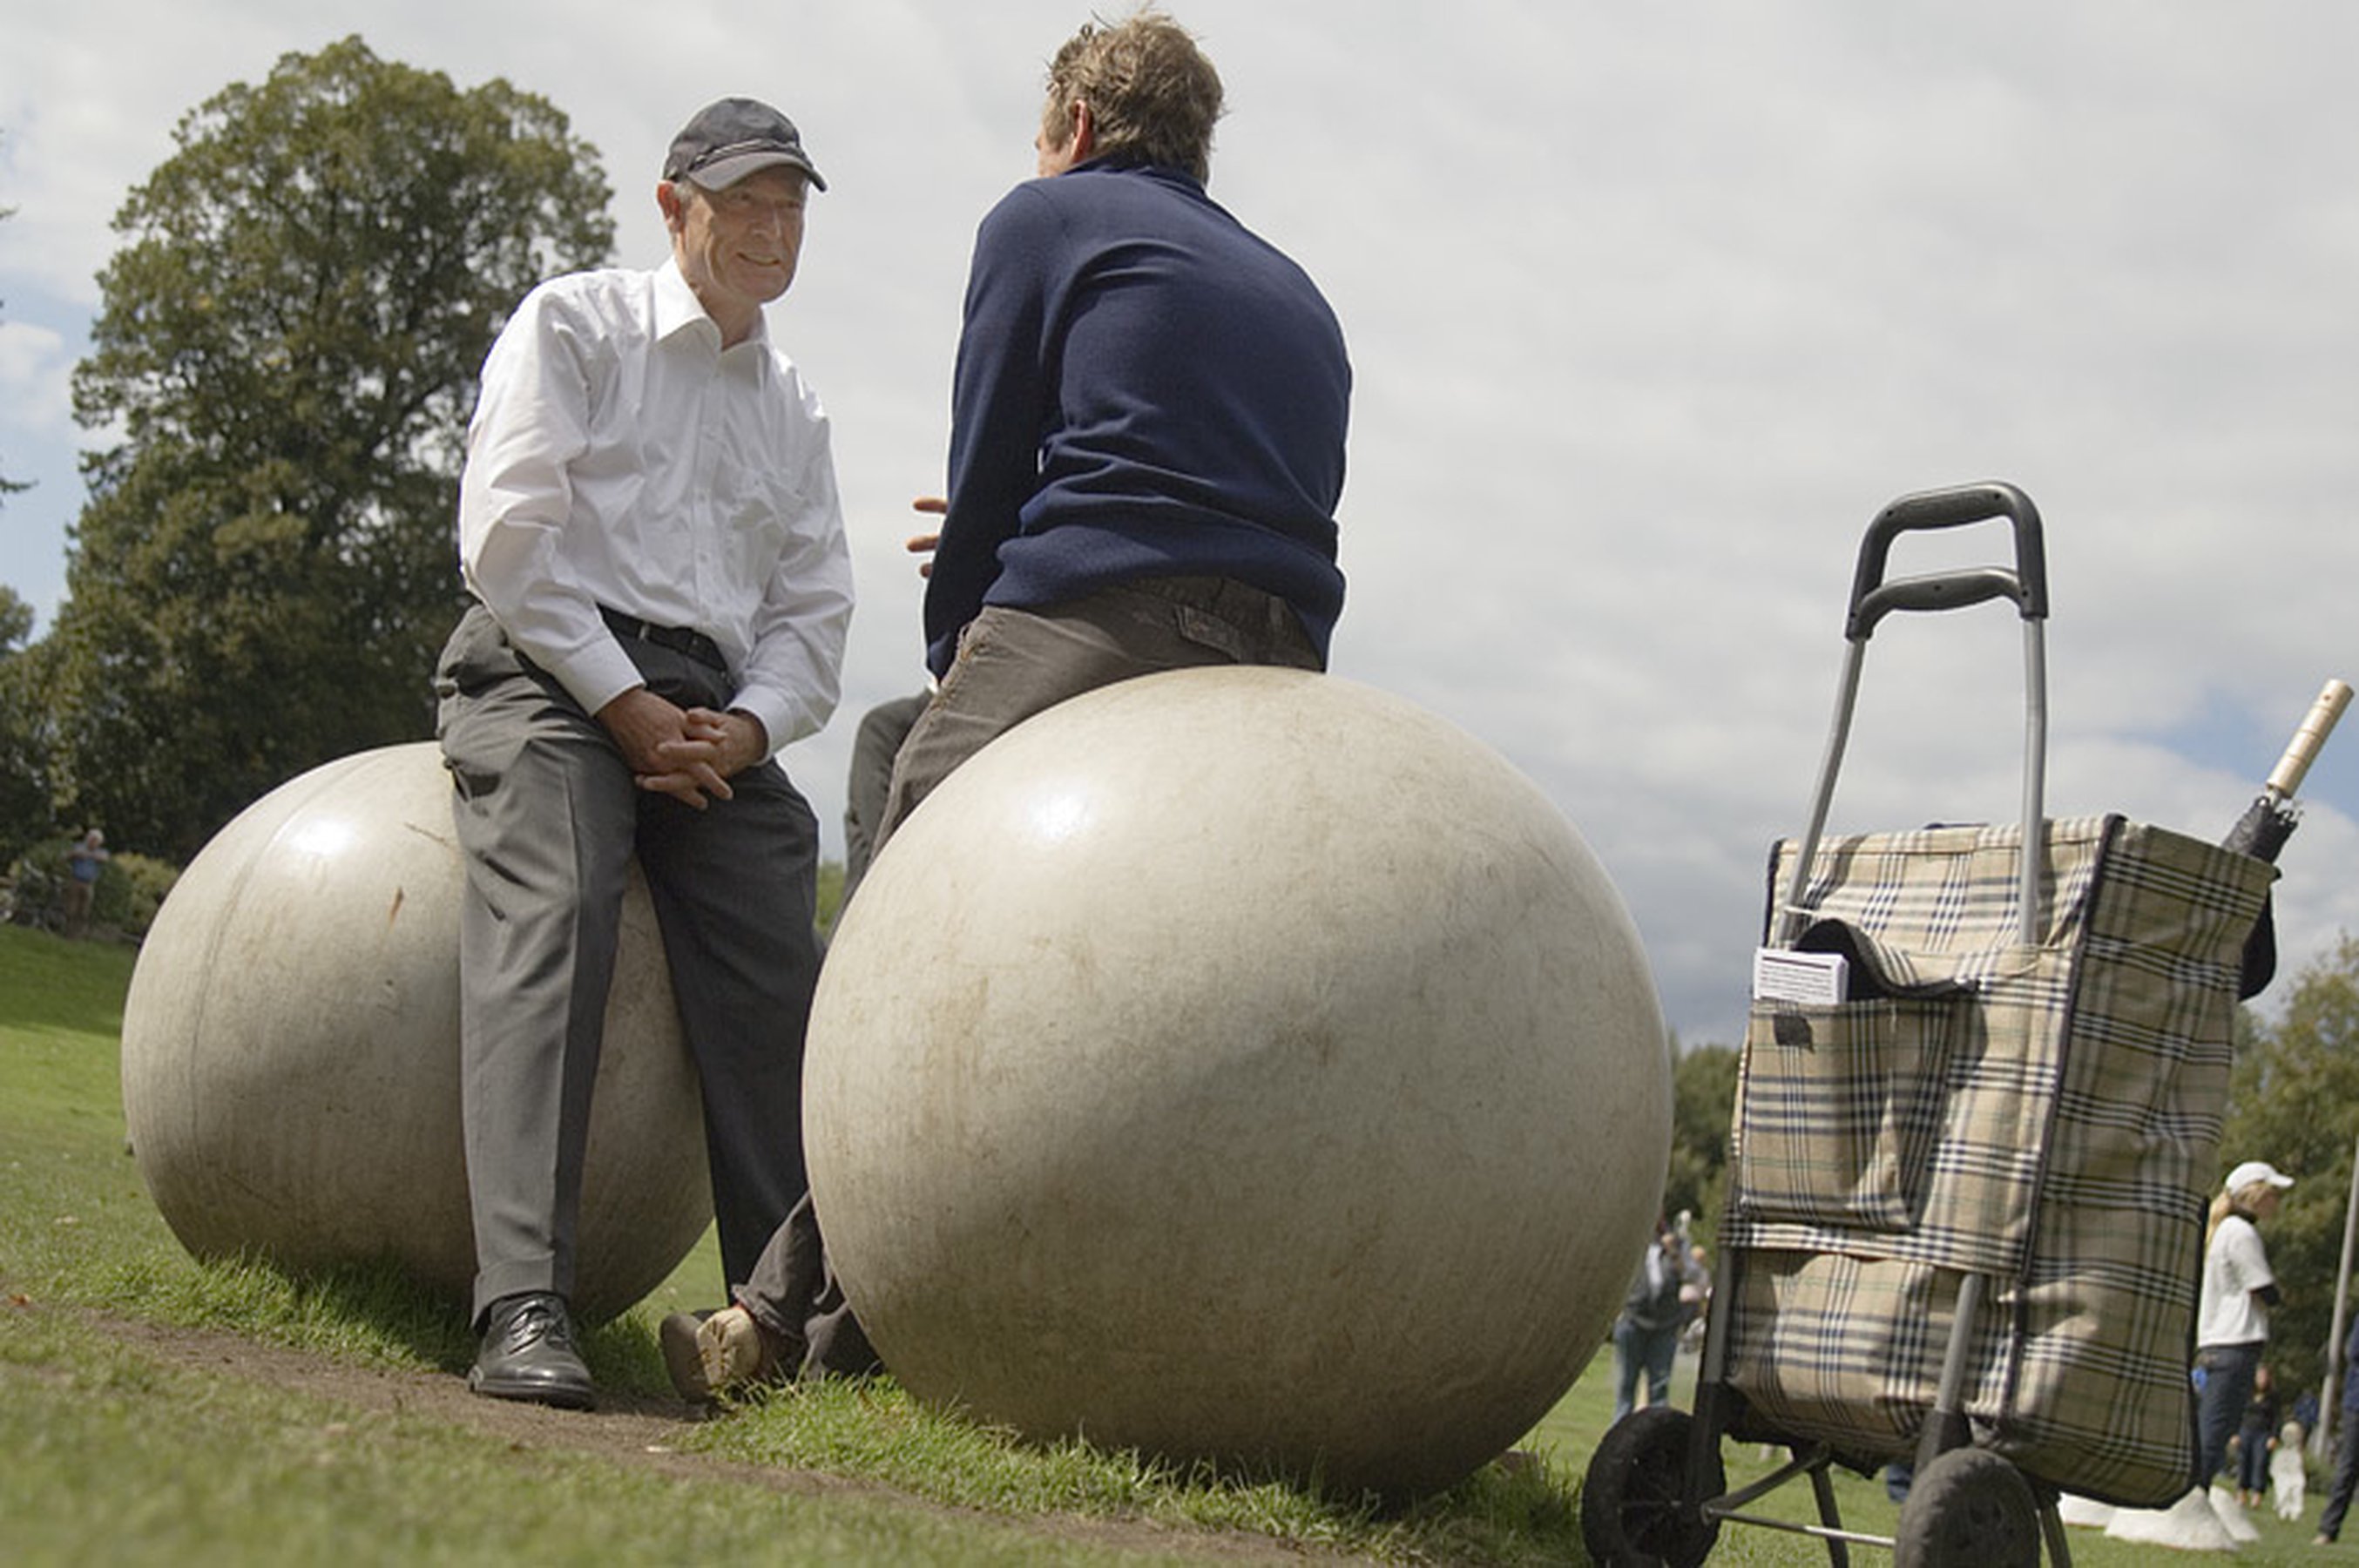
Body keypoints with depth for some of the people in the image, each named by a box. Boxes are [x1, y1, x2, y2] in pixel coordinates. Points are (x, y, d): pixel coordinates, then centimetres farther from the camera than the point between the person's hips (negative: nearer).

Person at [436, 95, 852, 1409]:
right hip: (552, 673, -5)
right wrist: (625, 704, -10)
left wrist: (746, 724, -3)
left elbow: (814, 612, 19)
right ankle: (525, 1312, -36)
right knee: (552, 926, -27)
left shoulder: (797, 406, 25)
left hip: (720, 716, 5)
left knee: (780, 980, -14)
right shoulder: (574, 325, 9)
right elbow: (511, 534, -3)